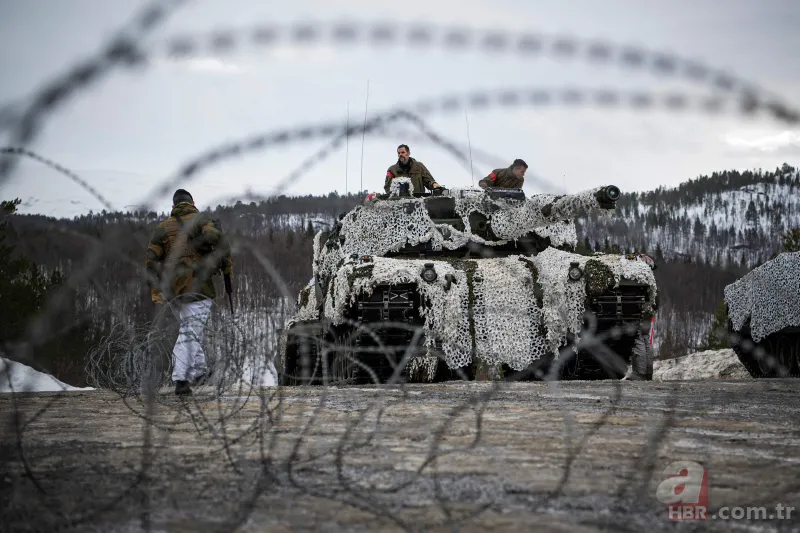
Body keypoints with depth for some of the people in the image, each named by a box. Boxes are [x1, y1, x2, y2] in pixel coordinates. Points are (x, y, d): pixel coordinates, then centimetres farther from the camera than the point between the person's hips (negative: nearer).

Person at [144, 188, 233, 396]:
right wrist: (227, 263, -6)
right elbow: (217, 238, -17)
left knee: (190, 329, 22)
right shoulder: (201, 220, 3)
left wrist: (155, 288, 9)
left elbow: (151, 258, 8)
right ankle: (180, 380, -13)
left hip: (174, 289, 5)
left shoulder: (163, 227, 15)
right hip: (197, 287, -5)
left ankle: (199, 370, 19)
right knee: (189, 334, -7)